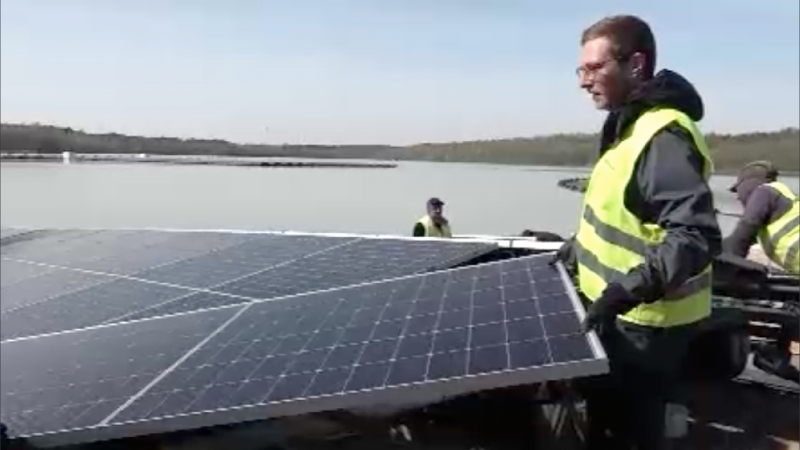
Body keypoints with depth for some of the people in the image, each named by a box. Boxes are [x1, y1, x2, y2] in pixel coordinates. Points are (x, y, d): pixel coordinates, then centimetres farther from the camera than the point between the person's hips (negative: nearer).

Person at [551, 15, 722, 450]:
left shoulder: (665, 136, -24)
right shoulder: (633, 125, 9)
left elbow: (697, 236, -32)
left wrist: (630, 288, -41)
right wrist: (579, 247, 19)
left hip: (643, 323, -10)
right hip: (619, 314, 10)